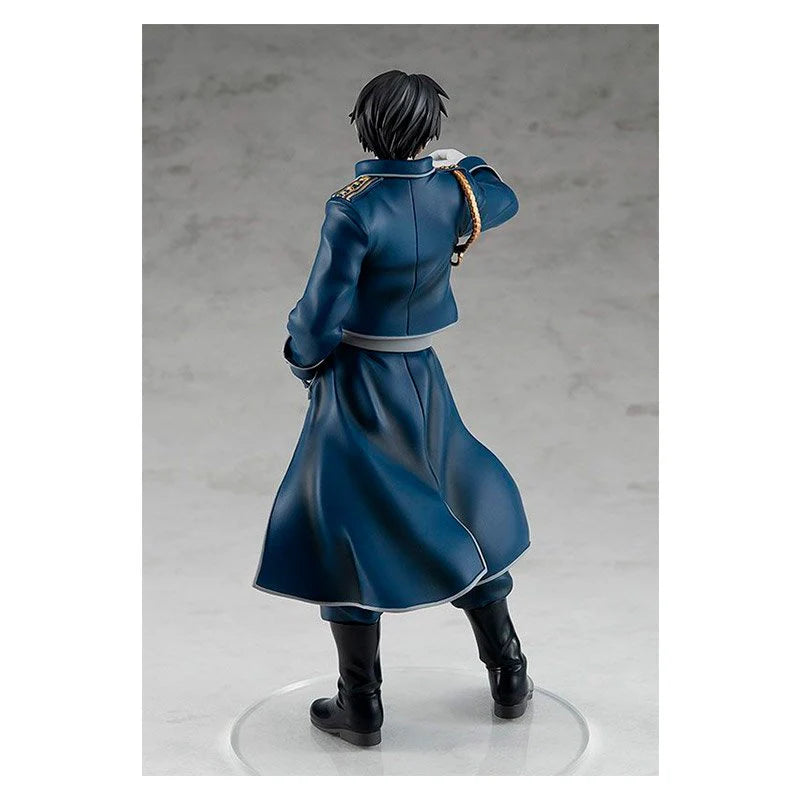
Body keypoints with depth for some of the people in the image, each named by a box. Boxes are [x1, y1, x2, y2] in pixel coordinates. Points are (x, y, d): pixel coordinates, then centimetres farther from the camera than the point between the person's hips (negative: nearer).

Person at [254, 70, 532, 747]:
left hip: (357, 389, -5)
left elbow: (320, 317, -19)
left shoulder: (353, 212, -21)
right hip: (423, 381, 5)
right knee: (468, 516, 20)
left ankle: (362, 709, 14)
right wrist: (462, 162, 34)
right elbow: (503, 201, 19)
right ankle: (510, 680, 27)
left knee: (349, 537, 6)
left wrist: (304, 360, 1)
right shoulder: (452, 193, -6)